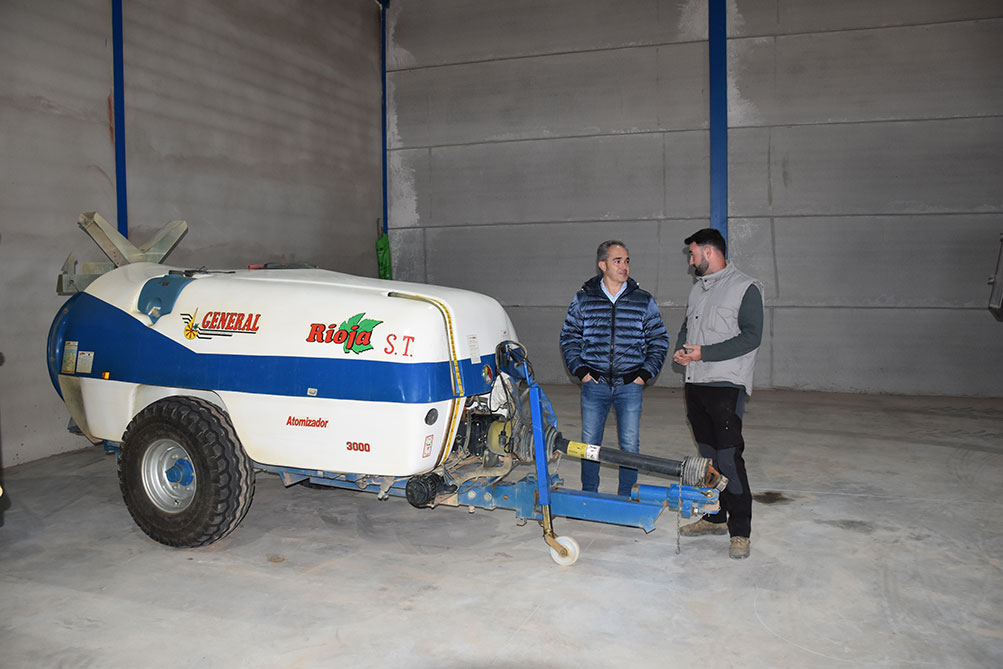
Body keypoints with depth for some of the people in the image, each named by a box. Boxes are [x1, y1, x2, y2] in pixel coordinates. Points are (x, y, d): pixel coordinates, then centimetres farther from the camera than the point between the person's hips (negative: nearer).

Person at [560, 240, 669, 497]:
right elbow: (569, 336, 11)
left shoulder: (644, 301, 3)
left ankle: (626, 497, 21)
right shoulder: (583, 299, 3)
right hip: (594, 384, 0)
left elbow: (659, 340, 9)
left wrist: (646, 373, 1)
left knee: (630, 446, 4)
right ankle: (589, 495, 25)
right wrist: (580, 369, 2)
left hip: (630, 386, 0)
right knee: (589, 444, 8)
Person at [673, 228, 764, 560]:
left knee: (729, 457, -10)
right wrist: (681, 348, 3)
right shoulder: (698, 289, 18)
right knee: (708, 454, 13)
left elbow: (751, 337, -13)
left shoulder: (745, 287, -6)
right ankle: (715, 518, 24)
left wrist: (704, 353, -17)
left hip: (727, 385, -7)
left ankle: (740, 531, -1)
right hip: (696, 383, 7)